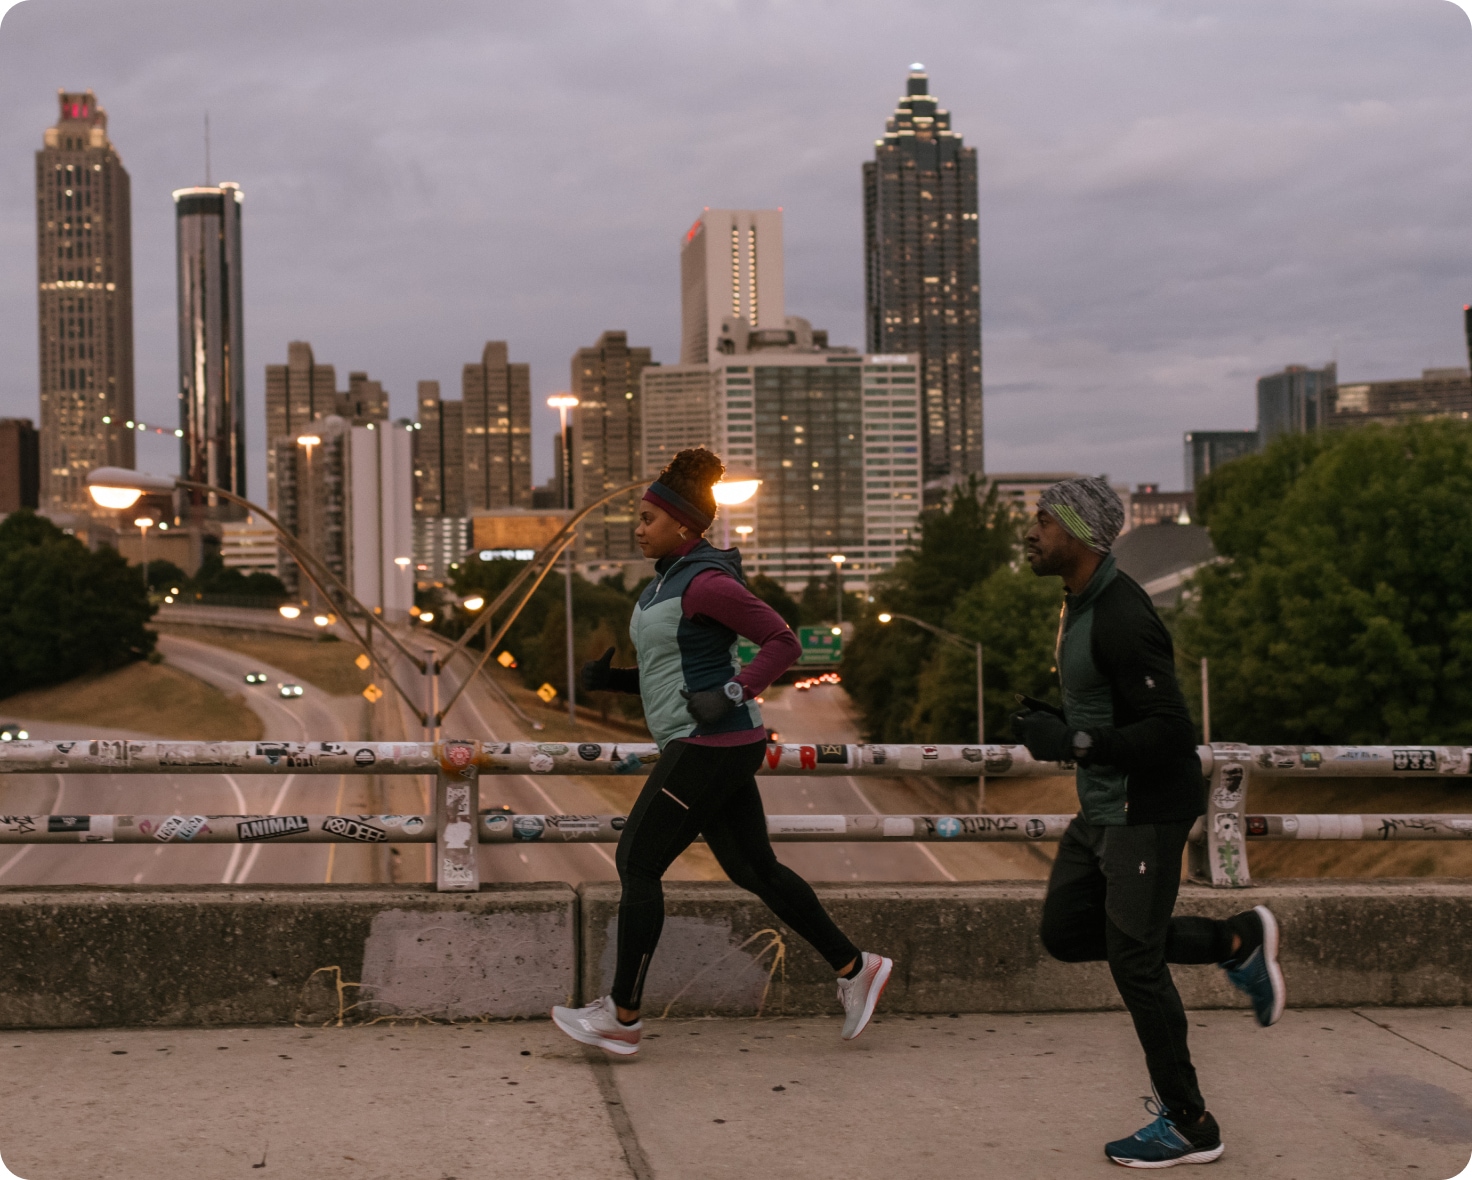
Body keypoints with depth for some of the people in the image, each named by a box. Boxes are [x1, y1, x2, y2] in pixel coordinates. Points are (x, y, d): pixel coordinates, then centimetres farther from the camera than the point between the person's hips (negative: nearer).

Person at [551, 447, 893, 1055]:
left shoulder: (708, 582, -16)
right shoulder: (668, 580, 14)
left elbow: (783, 642, -15)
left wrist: (732, 694, -24)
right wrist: (610, 678, 7)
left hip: (712, 746, -10)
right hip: (707, 747, 10)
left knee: (637, 863, -4)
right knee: (753, 868, 13)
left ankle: (622, 1015, 4)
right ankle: (855, 968, 19)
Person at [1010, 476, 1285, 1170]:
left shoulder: (1121, 619, -24)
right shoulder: (1081, 602, 8)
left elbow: (1169, 732, -26)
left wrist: (1072, 743, -27)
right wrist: (1054, 723, 7)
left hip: (1146, 809, -10)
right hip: (1101, 807, 10)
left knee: (1133, 961, -4)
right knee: (1065, 932, 12)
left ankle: (1188, 1127, 11)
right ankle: (1236, 942, 20)